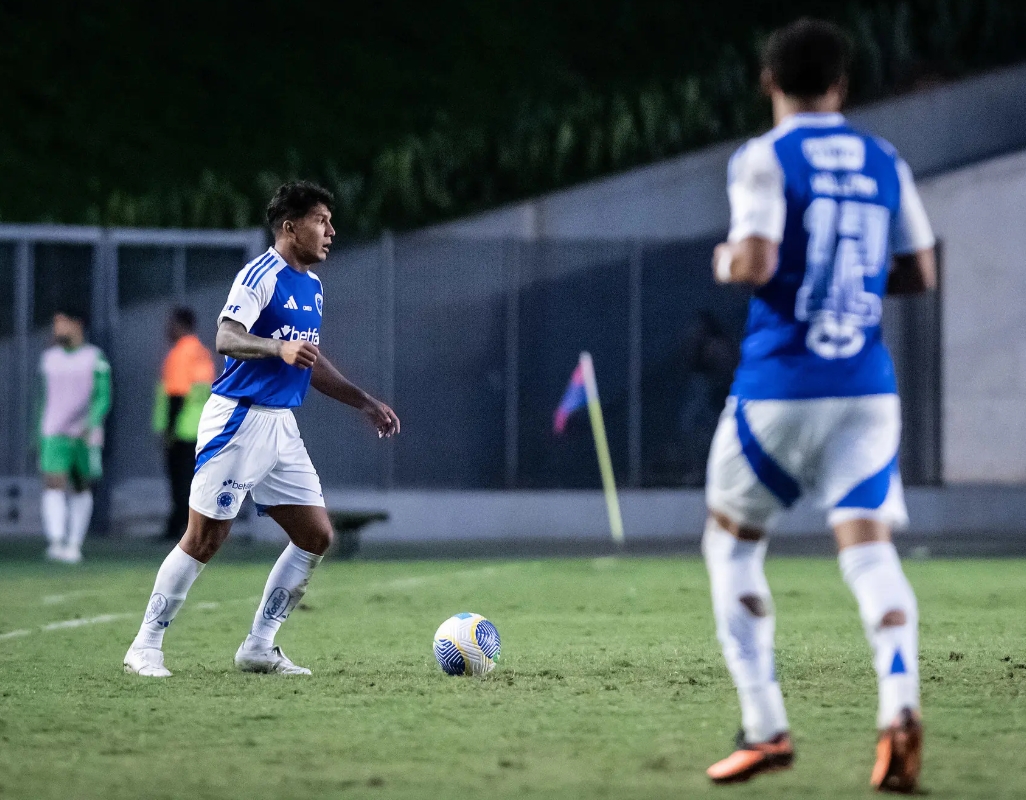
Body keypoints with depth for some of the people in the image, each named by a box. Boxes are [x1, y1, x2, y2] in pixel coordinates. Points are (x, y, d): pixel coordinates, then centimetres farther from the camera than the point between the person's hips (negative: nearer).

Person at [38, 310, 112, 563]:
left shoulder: (95, 358, -1)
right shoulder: (49, 358, 12)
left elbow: (103, 397, -6)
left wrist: (91, 425, -23)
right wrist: (38, 437, 19)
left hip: (85, 435, -2)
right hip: (54, 435, 2)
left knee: (82, 488, 7)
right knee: (53, 485, -15)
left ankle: (74, 543, 17)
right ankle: (56, 542, -27)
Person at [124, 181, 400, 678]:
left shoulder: (312, 286, 16)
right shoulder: (260, 276, -12)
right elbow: (226, 338, -25)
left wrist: (365, 404, 25)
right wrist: (279, 348, -41)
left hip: (281, 427, 9)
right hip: (237, 419, -9)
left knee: (317, 535, 2)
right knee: (204, 540, -6)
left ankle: (259, 647, 10)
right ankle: (145, 647, 4)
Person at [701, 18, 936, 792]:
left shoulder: (765, 158, -6)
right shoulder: (886, 163, 10)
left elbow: (755, 263, -17)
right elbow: (920, 273, 13)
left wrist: (724, 261, 5)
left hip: (778, 386, -3)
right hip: (868, 386, 3)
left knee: (731, 543, 13)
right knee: (868, 545, -4)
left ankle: (765, 728, 6)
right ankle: (900, 701, -30)